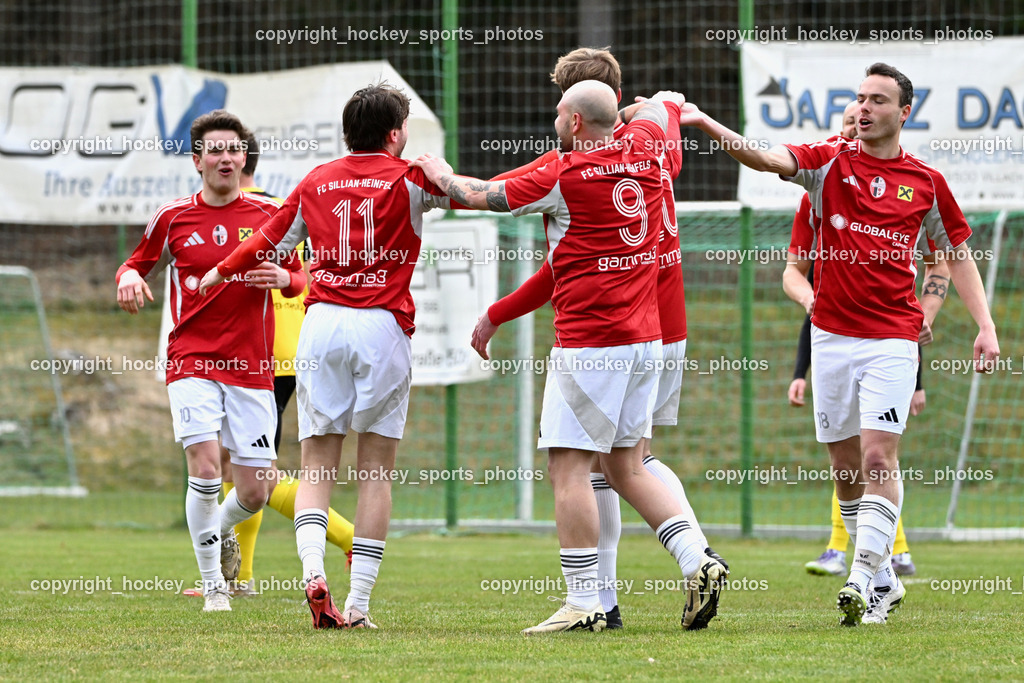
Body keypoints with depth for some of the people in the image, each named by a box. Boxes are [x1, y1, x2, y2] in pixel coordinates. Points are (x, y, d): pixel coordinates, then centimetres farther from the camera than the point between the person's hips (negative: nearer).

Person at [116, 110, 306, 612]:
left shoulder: (270, 215, 4)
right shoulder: (172, 218, 3)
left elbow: (299, 279, 13)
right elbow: (137, 263, 16)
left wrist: (281, 279, -10)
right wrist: (129, 278, -7)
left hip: (252, 370, 2)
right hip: (192, 361, -2)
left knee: (255, 491, 0)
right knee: (205, 469, -19)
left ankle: (221, 531, 37)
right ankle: (212, 584, -3)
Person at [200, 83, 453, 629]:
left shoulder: (317, 182, 13)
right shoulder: (409, 179, 3)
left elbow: (270, 242, 22)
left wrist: (216, 275, 37)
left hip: (322, 322, 2)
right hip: (383, 324, -2)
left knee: (317, 466, 4)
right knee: (376, 470, 3)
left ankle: (313, 571, -20)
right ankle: (358, 602, -2)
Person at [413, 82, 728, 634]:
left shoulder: (567, 175, -10)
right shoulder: (642, 150, 6)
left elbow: (482, 195, 3)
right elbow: (664, 103, 29)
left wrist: (442, 174, 21)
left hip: (588, 342, -8)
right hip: (645, 336, 8)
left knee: (569, 466, -5)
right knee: (626, 467, 15)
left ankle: (583, 602, -9)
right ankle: (697, 563, 2)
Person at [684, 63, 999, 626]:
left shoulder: (926, 183, 5)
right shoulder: (829, 163, 3)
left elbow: (958, 256, 14)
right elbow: (764, 157, -13)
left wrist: (986, 327, 5)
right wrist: (705, 124, -30)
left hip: (892, 337, -2)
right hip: (830, 335, 2)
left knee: (878, 457, -15)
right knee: (846, 466, 6)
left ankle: (863, 580, -18)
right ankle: (882, 580, 18)